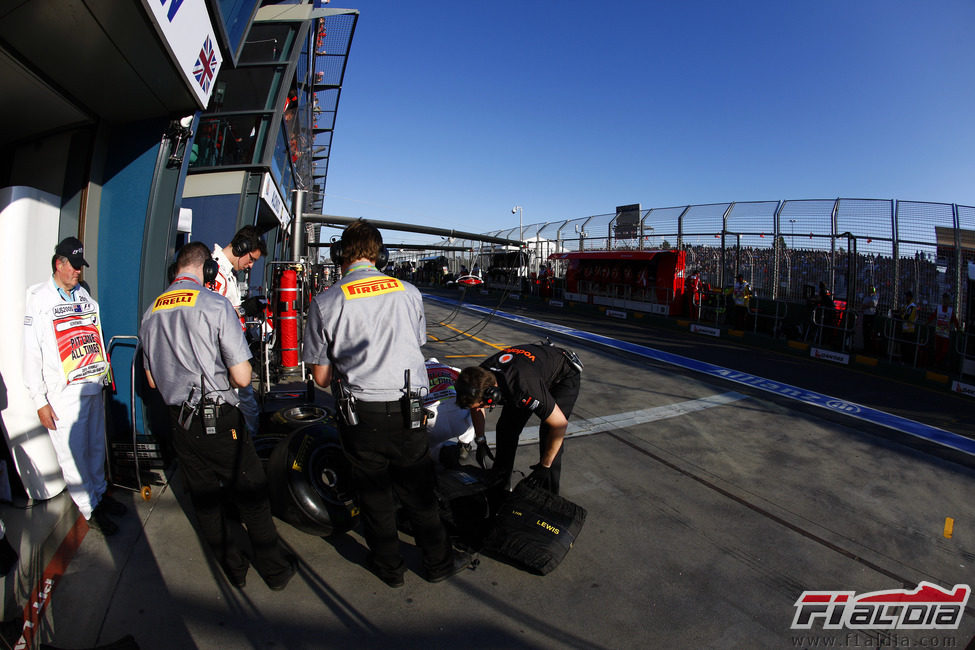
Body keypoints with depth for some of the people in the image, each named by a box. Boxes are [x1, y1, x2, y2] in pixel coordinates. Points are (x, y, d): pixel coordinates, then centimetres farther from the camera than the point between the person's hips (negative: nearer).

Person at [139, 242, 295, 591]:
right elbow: (242, 377, -17)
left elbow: (152, 380, 15)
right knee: (251, 497, 8)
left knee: (205, 500, 17)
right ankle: (274, 570, 21)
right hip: (219, 421, -6)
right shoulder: (216, 305, -15)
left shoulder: (150, 313, 5)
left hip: (180, 424, 6)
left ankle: (233, 569, 32)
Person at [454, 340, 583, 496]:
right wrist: (480, 442, 4)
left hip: (564, 376, -6)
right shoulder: (480, 375, -24)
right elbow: (476, 408, 2)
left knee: (548, 433, -19)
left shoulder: (524, 388, -45)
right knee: (506, 428, -2)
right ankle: (499, 484, 15)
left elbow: (560, 424, -32)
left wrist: (544, 466, -22)